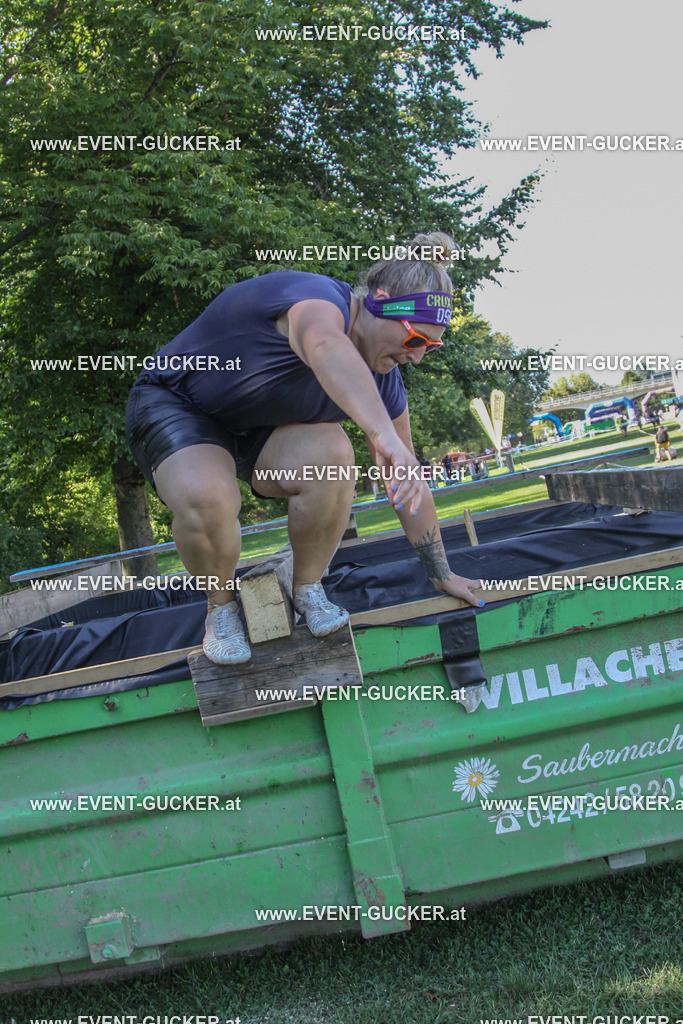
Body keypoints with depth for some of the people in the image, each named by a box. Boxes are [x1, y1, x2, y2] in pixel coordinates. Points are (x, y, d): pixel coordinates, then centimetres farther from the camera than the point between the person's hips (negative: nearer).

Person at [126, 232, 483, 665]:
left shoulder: (385, 382, -8)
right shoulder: (319, 299, -33)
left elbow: (410, 483, 4)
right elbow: (326, 348, -60)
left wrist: (443, 576, 9)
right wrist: (384, 434, -78)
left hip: (257, 429, 6)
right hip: (172, 403, -6)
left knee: (332, 454, -26)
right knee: (207, 498, -37)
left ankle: (308, 589, -2)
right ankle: (221, 605, -5)